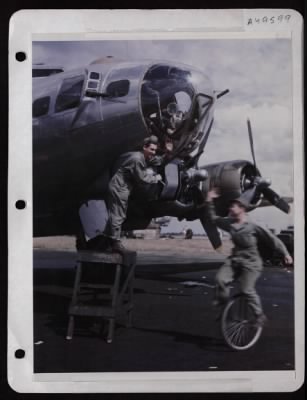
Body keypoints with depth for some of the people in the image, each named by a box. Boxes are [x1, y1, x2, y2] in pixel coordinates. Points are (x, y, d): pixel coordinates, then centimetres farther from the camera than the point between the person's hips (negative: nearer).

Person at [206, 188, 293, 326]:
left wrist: (285, 253, -9)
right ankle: (222, 299, 10)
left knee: (247, 289, -14)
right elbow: (213, 218, 15)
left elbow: (272, 239, -9)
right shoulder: (230, 223, 1)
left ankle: (260, 316, 5)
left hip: (251, 263, -5)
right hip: (235, 260, 5)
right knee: (220, 278, -17)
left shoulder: (253, 227, -15)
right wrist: (209, 201, 8)